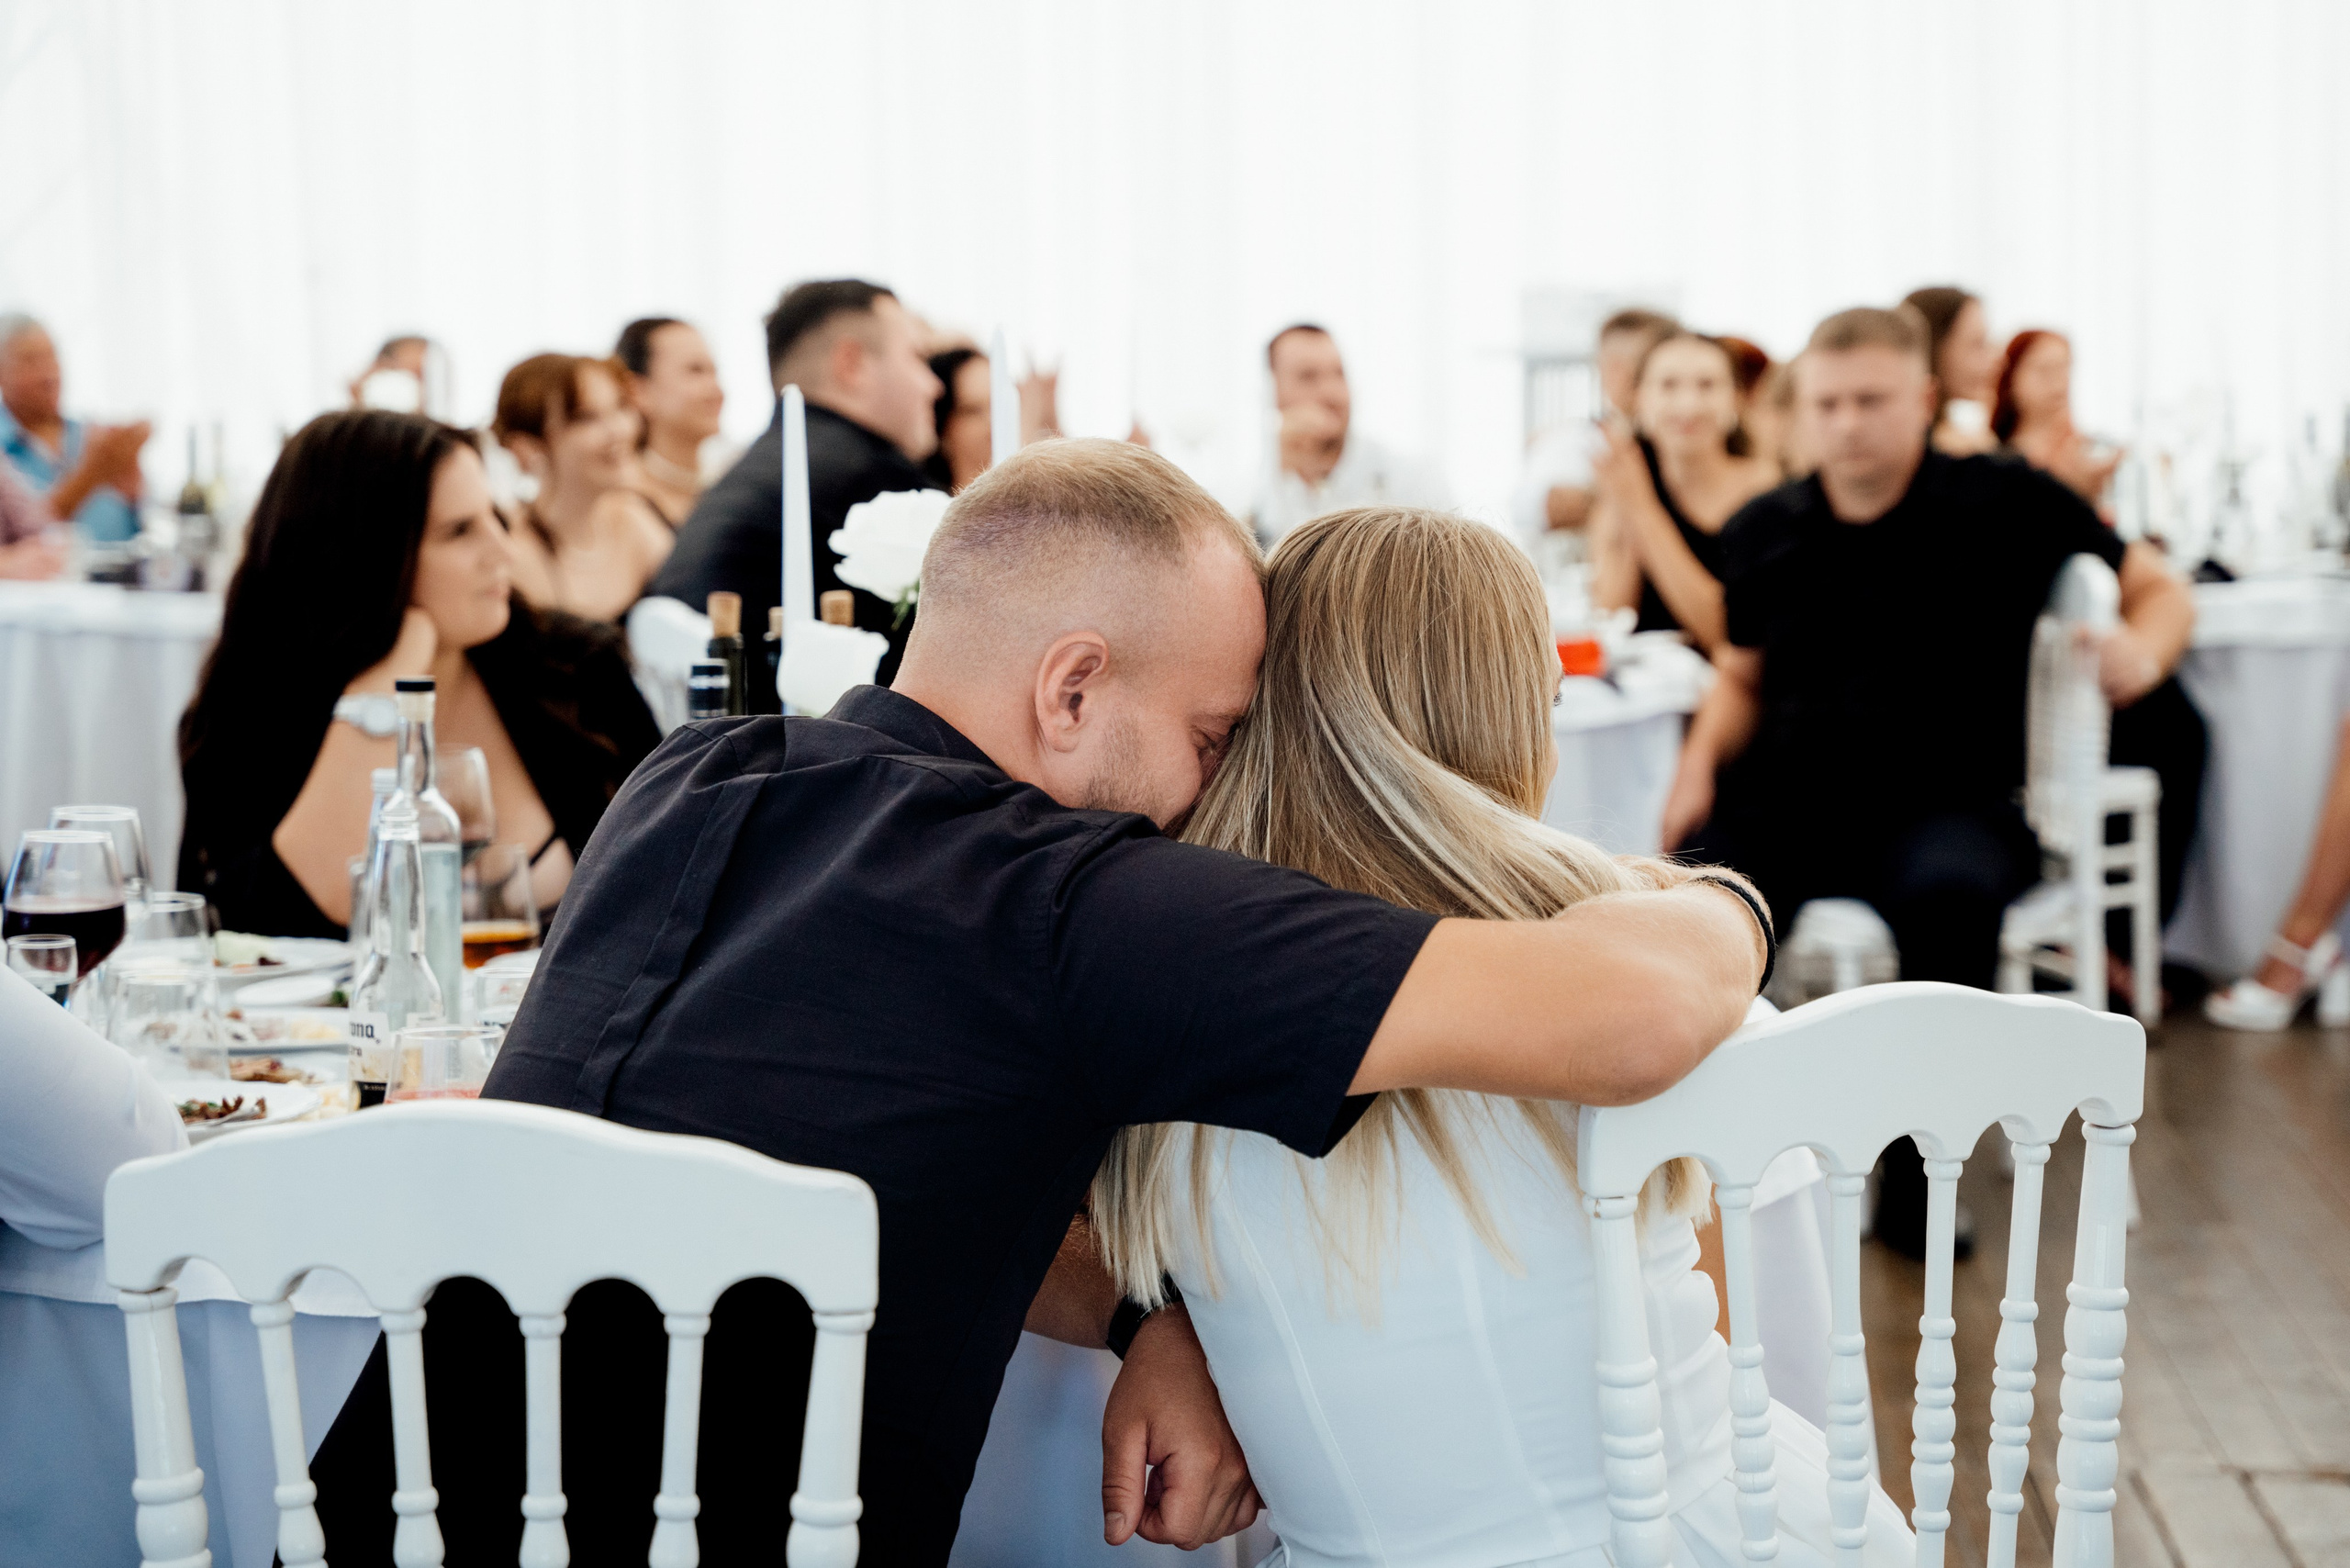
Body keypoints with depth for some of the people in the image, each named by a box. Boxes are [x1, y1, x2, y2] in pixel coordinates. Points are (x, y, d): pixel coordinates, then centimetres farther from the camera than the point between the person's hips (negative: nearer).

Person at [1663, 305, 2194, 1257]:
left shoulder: (2005, 505, 0)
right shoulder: (1765, 531, 10)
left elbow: (2162, 591, 9)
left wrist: (2142, 652, -14)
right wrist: (1701, 765, 4)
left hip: (1950, 805, -2)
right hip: (1789, 805, 3)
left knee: (1946, 892, -39)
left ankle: (1913, 1166, -19)